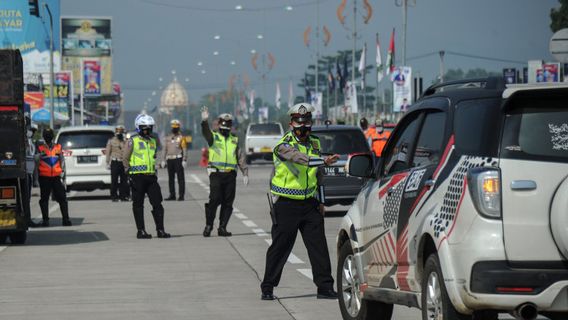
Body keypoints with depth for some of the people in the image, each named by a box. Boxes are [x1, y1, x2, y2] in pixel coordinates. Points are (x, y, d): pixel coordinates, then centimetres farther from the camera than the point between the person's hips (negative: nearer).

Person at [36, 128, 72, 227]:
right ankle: (45, 220, 8)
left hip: (56, 177, 2)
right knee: (44, 199, 2)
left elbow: (62, 160, 16)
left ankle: (66, 219, -1)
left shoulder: (58, 147, 13)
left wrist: (62, 171, 9)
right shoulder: (40, 148, 5)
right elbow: (36, 161, 0)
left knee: (62, 198, -3)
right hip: (44, 177, -2)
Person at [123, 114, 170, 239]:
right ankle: (141, 231, 5)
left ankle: (160, 230, 5)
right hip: (138, 177, -5)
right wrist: (130, 173, -8)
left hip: (151, 176, 6)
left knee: (157, 203, 1)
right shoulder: (132, 141, -2)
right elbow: (125, 158, -3)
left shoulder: (153, 141, 16)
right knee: (138, 205, 1)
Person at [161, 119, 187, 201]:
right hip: (170, 160, 6)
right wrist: (163, 160, 9)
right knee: (171, 178, 9)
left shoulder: (181, 137, -2)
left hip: (178, 160, -6)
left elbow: (184, 150, -7)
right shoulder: (168, 138, 14)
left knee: (180, 178, -5)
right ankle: (172, 195, 15)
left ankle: (181, 195, -5)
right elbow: (164, 149, 16)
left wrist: (184, 160, -15)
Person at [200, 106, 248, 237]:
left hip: (230, 175, 4)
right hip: (216, 174, -4)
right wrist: (204, 121, -37)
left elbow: (241, 158, 14)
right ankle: (208, 225, 0)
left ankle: (222, 228, 10)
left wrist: (245, 173, 3)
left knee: (228, 203, 3)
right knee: (214, 200, -12)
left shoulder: (234, 140, 18)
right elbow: (205, 132, -16)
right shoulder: (213, 137, 7)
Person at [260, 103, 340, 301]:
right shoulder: (284, 145, -10)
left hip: (310, 203, 5)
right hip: (286, 204, -5)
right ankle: (267, 288, 10)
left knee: (318, 245, 0)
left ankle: (325, 286, 4)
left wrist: (321, 201, 18)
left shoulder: (314, 144, 11)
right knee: (280, 247, 0)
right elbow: (299, 158, -32)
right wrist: (324, 160, -44)